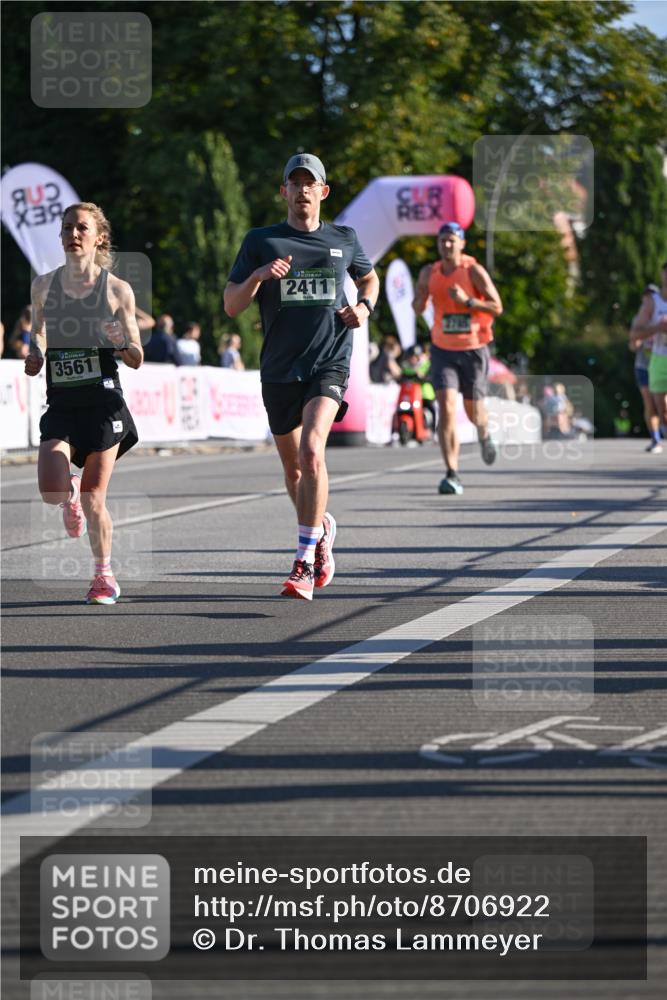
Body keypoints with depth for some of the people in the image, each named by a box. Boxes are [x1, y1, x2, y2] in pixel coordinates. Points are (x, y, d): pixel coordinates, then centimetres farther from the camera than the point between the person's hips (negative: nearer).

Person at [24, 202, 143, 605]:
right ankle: (72, 492, 22)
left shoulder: (117, 290, -1)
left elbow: (137, 360, 3)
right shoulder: (44, 286, 5)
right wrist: (35, 354, 0)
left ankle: (105, 574, 21)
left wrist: (122, 343, -18)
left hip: (103, 402, -2)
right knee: (51, 491, -17)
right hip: (61, 405, 2)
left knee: (94, 501, -3)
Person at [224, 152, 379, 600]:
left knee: (311, 449, -24)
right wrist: (257, 276, -19)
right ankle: (322, 528, 45)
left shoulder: (344, 239, 8)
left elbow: (370, 278, 28)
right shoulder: (261, 241, 4)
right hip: (279, 369, 2)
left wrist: (364, 306, 6)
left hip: (330, 364, -2)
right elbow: (231, 306, 0)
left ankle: (305, 563, -25)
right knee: (292, 466, 14)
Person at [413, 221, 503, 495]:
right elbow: (418, 308, 12)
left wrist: (467, 300, -23)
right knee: (446, 409, -15)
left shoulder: (474, 271, -9)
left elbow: (497, 308, -10)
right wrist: (420, 299, -12)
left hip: (473, 349, -1)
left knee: (473, 410, 11)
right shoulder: (429, 273, 2)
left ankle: (484, 435, 50)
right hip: (443, 349, 1)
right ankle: (452, 475, -18)